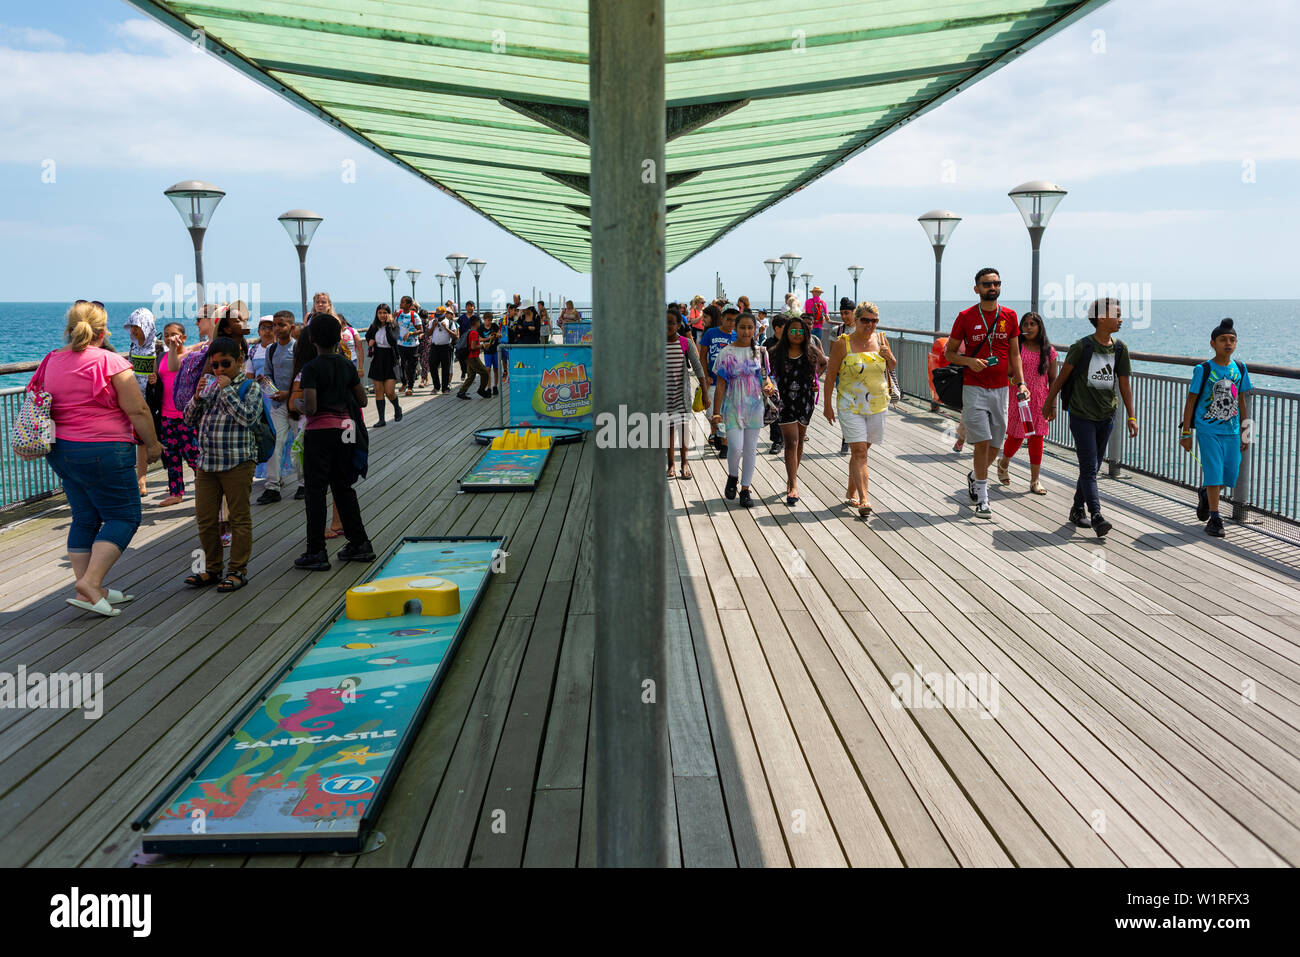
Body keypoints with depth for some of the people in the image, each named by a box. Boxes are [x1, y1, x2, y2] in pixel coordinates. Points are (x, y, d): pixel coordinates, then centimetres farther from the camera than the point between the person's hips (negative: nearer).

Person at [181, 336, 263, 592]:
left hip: (237, 463, -5)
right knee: (205, 518, 9)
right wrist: (198, 397, -4)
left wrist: (227, 389, -14)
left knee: (239, 518, 2)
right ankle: (212, 568, 22)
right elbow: (189, 420, 14)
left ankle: (238, 571, 11)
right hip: (206, 463, 6)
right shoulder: (208, 383, 13)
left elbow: (247, 417, -19)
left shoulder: (250, 389, -2)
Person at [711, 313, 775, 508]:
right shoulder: (727, 353, -4)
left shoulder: (760, 352, 4)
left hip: (754, 407, 3)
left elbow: (765, 376, 14)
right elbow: (721, 384, -3)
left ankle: (745, 489, 18)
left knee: (750, 449, 6)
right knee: (735, 447, -14)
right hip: (733, 407, -3)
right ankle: (732, 476, 17)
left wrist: (769, 386, -10)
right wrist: (717, 411, -7)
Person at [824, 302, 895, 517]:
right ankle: (864, 499, -17)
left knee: (861, 451, 12)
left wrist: (889, 357, -4)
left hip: (877, 405, 4)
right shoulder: (842, 343, -7)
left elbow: (892, 367, 20)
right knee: (859, 452, -12)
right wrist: (827, 405, -3)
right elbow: (831, 374, -3)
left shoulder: (881, 340, 5)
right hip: (850, 405, -4)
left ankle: (851, 493, 28)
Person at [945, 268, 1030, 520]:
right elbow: (949, 352, 3)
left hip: (1001, 388, 4)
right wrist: (969, 361, -16)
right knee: (982, 442, -10)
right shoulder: (966, 317, -2)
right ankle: (982, 499, -2)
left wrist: (1020, 383, 1)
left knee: (995, 445, 8)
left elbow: (1014, 354, 12)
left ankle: (974, 477, 37)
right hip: (974, 388, -4)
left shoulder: (1009, 316, 7)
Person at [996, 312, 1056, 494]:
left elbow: (1052, 379, 8)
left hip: (1039, 400, 2)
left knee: (1037, 438, 2)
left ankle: (1035, 481, 9)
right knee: (1016, 436, 2)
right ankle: (1003, 464, 33)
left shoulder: (1048, 351, 5)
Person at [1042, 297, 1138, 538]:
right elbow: (1062, 376, 0)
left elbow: (1124, 385, 8)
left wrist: (1131, 416, 4)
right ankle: (1096, 517, -16)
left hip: (1106, 417, 5)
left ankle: (1077, 510, 25)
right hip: (1082, 416, -5)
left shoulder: (1120, 349, 5)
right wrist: (1049, 403, 7)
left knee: (1093, 468, 12)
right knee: (1089, 468, -10)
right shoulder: (1082, 346, -10)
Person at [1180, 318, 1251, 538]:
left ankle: (1205, 495, 36)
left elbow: (1241, 400, 14)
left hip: (1232, 431, 4)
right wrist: (1186, 433, -6)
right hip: (1208, 430, -4)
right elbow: (1191, 401, -4)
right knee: (1214, 472, -9)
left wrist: (1245, 431, 14)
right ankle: (1214, 519, 1)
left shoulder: (1239, 369, 6)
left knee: (1230, 475, 5)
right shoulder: (1203, 370, -7)